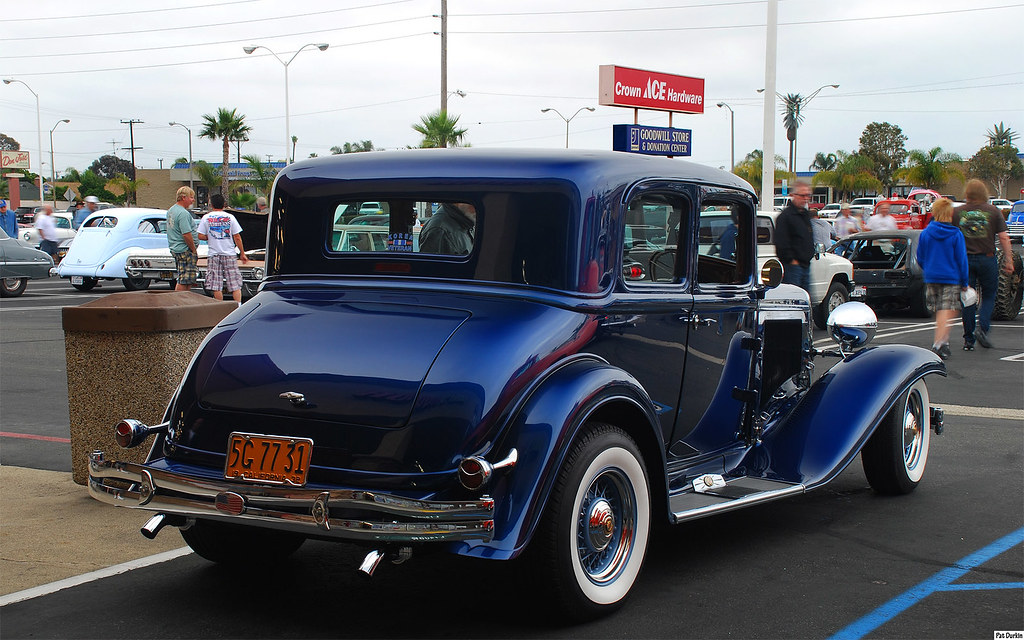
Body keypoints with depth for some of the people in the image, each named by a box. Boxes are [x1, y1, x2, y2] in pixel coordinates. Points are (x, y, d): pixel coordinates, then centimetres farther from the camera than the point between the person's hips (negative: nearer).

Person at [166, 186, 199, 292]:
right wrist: (194, 250, -12)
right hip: (185, 250, -10)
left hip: (174, 248, 10)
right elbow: (186, 235, -23)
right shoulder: (183, 213, -17)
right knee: (183, 282, -8)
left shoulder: (170, 211, 16)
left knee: (182, 280, 15)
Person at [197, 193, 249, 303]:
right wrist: (242, 253, 6)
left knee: (216, 286, 3)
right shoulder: (230, 217, 1)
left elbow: (201, 236, -3)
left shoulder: (206, 218, 1)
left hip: (213, 255, 0)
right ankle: (238, 305, -5)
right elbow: (237, 238, -1)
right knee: (235, 283, 4)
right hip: (229, 254, 0)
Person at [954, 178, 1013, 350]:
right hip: (987, 259, -1)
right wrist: (1008, 260, 2)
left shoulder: (957, 212, 1)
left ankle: (969, 340, 7)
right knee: (988, 297, 12)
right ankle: (982, 327, -11)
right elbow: (1003, 237, -3)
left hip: (965, 259, 1)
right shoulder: (993, 211, -1)